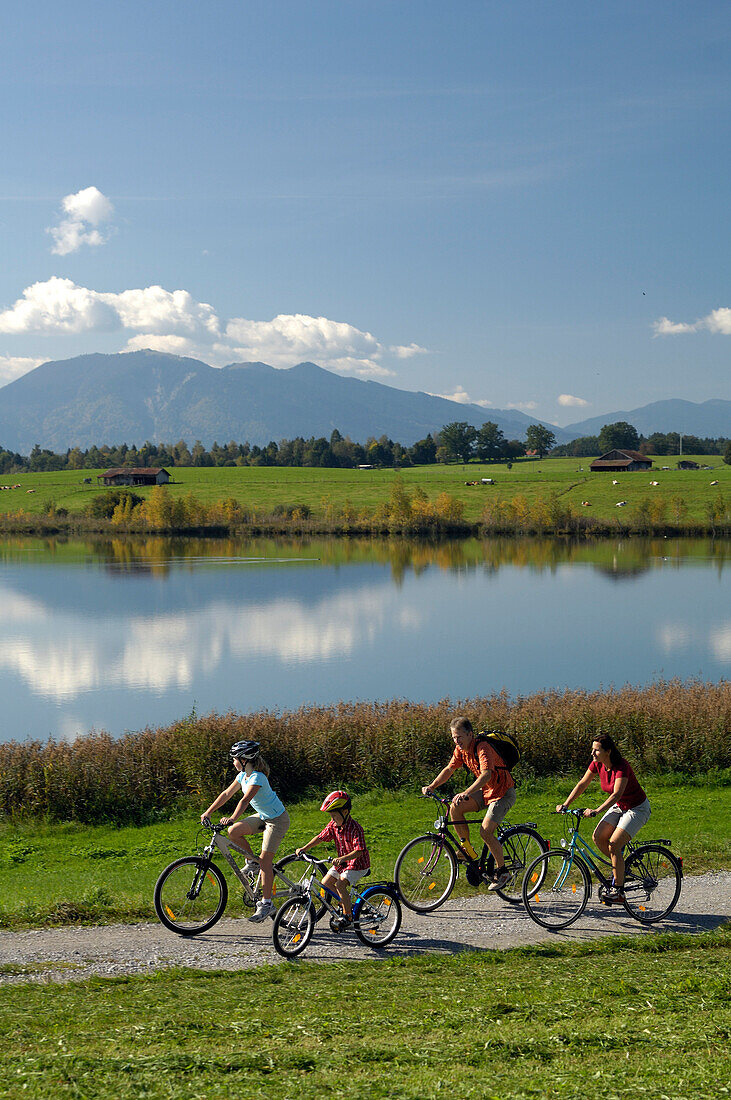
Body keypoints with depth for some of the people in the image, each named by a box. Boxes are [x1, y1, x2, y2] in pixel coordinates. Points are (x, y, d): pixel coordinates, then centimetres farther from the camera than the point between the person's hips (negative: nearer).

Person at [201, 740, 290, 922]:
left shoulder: (257, 778, -26)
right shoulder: (243, 775, 1)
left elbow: (245, 800, -39)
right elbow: (227, 794, 5)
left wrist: (232, 818, -51)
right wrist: (208, 812, 1)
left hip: (277, 819, -8)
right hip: (262, 816, 8)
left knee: (265, 860, -12)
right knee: (233, 831, -10)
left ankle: (267, 903, -6)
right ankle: (253, 861, 11)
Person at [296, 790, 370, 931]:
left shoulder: (355, 828, -26)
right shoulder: (333, 825, -4)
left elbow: (359, 851, -33)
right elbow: (321, 837, 2)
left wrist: (342, 859, -46)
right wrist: (304, 849, -9)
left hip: (358, 863, -8)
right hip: (342, 862, 8)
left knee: (340, 884, -24)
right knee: (325, 883, -1)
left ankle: (348, 915, -8)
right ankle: (346, 904, 17)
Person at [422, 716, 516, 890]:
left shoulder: (482, 747, -27)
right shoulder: (460, 749, -3)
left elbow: (486, 774, -42)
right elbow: (449, 769, 7)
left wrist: (466, 793, -54)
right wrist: (431, 786, -7)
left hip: (503, 793, -8)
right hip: (486, 791, 8)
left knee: (485, 831, -21)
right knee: (455, 807, -12)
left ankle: (502, 871, -1)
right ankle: (467, 850, 4)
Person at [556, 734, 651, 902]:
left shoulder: (621, 768, -30)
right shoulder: (597, 764, -8)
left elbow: (616, 794, -40)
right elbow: (582, 784, -1)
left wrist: (596, 811, -50)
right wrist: (565, 804, -11)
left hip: (638, 808, -8)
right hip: (619, 807, 8)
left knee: (613, 844, -20)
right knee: (598, 837, -9)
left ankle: (618, 891, -11)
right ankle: (620, 866, 15)